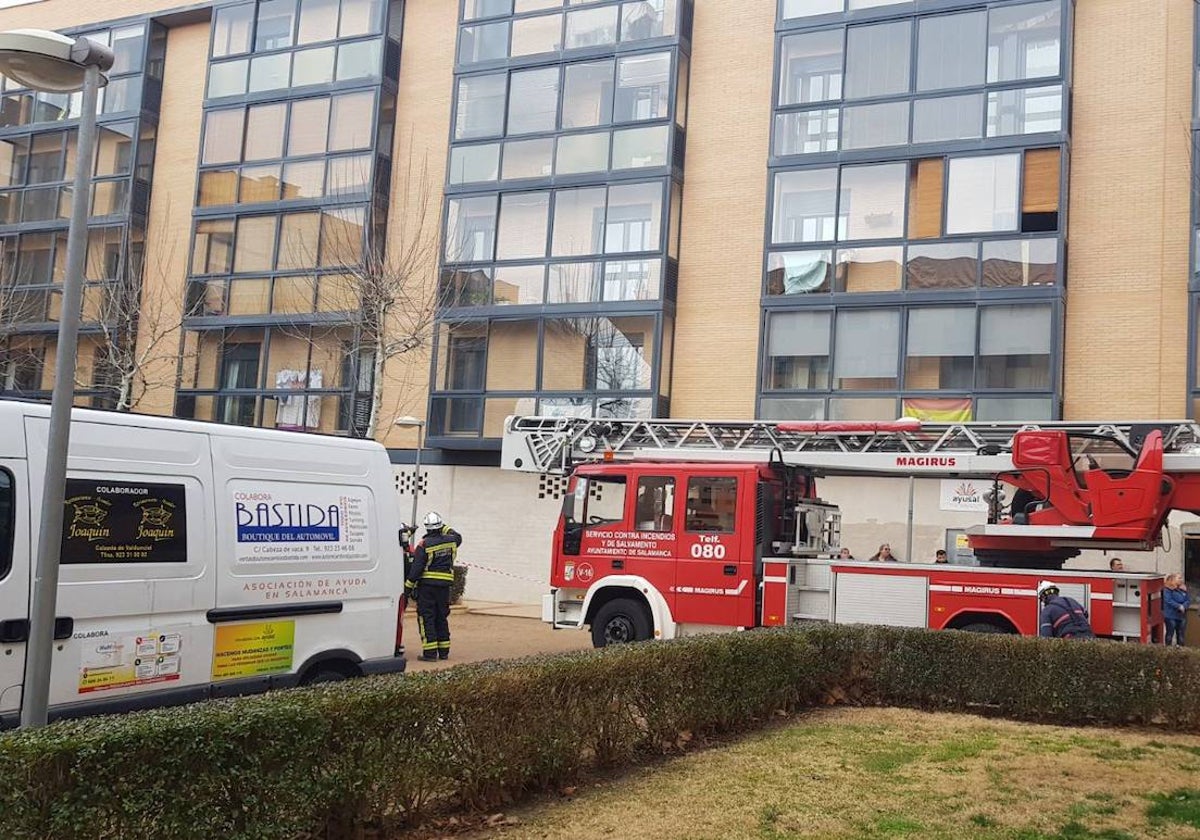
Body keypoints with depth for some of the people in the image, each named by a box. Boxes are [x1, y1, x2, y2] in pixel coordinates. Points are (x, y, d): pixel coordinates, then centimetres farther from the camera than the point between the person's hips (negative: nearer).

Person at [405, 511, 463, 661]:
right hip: (444, 585, 5)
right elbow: (458, 537, 27)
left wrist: (408, 586, -7)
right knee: (442, 618, 15)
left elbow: (416, 567, -13)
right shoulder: (451, 540, 1)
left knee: (426, 618, 0)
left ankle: (430, 653, -4)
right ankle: (444, 651, 17)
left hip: (427, 584, -5)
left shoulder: (424, 545, -12)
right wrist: (445, 528, 30)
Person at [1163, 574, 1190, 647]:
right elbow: (1169, 601, -18)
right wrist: (1179, 606, -23)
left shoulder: (1184, 589, 10)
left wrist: (1184, 606, -15)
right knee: (1170, 633, 0)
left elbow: (1188, 600, 5)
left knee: (1180, 633, 12)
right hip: (1171, 615, -6)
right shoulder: (1168, 589, -8)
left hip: (1182, 615, 6)